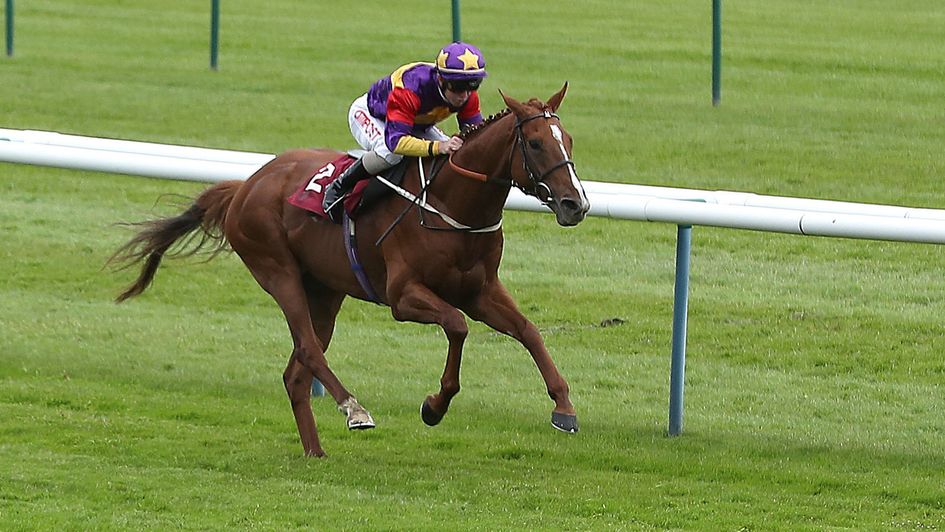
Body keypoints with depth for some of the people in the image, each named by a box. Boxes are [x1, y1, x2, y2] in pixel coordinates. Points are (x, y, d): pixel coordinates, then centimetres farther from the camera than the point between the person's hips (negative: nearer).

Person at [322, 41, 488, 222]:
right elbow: (395, 140, -52)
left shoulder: (468, 95, -26)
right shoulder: (411, 87, -45)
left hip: (417, 124, 7)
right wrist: (437, 147, -64)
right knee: (390, 153, -39)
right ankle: (338, 188, -19)